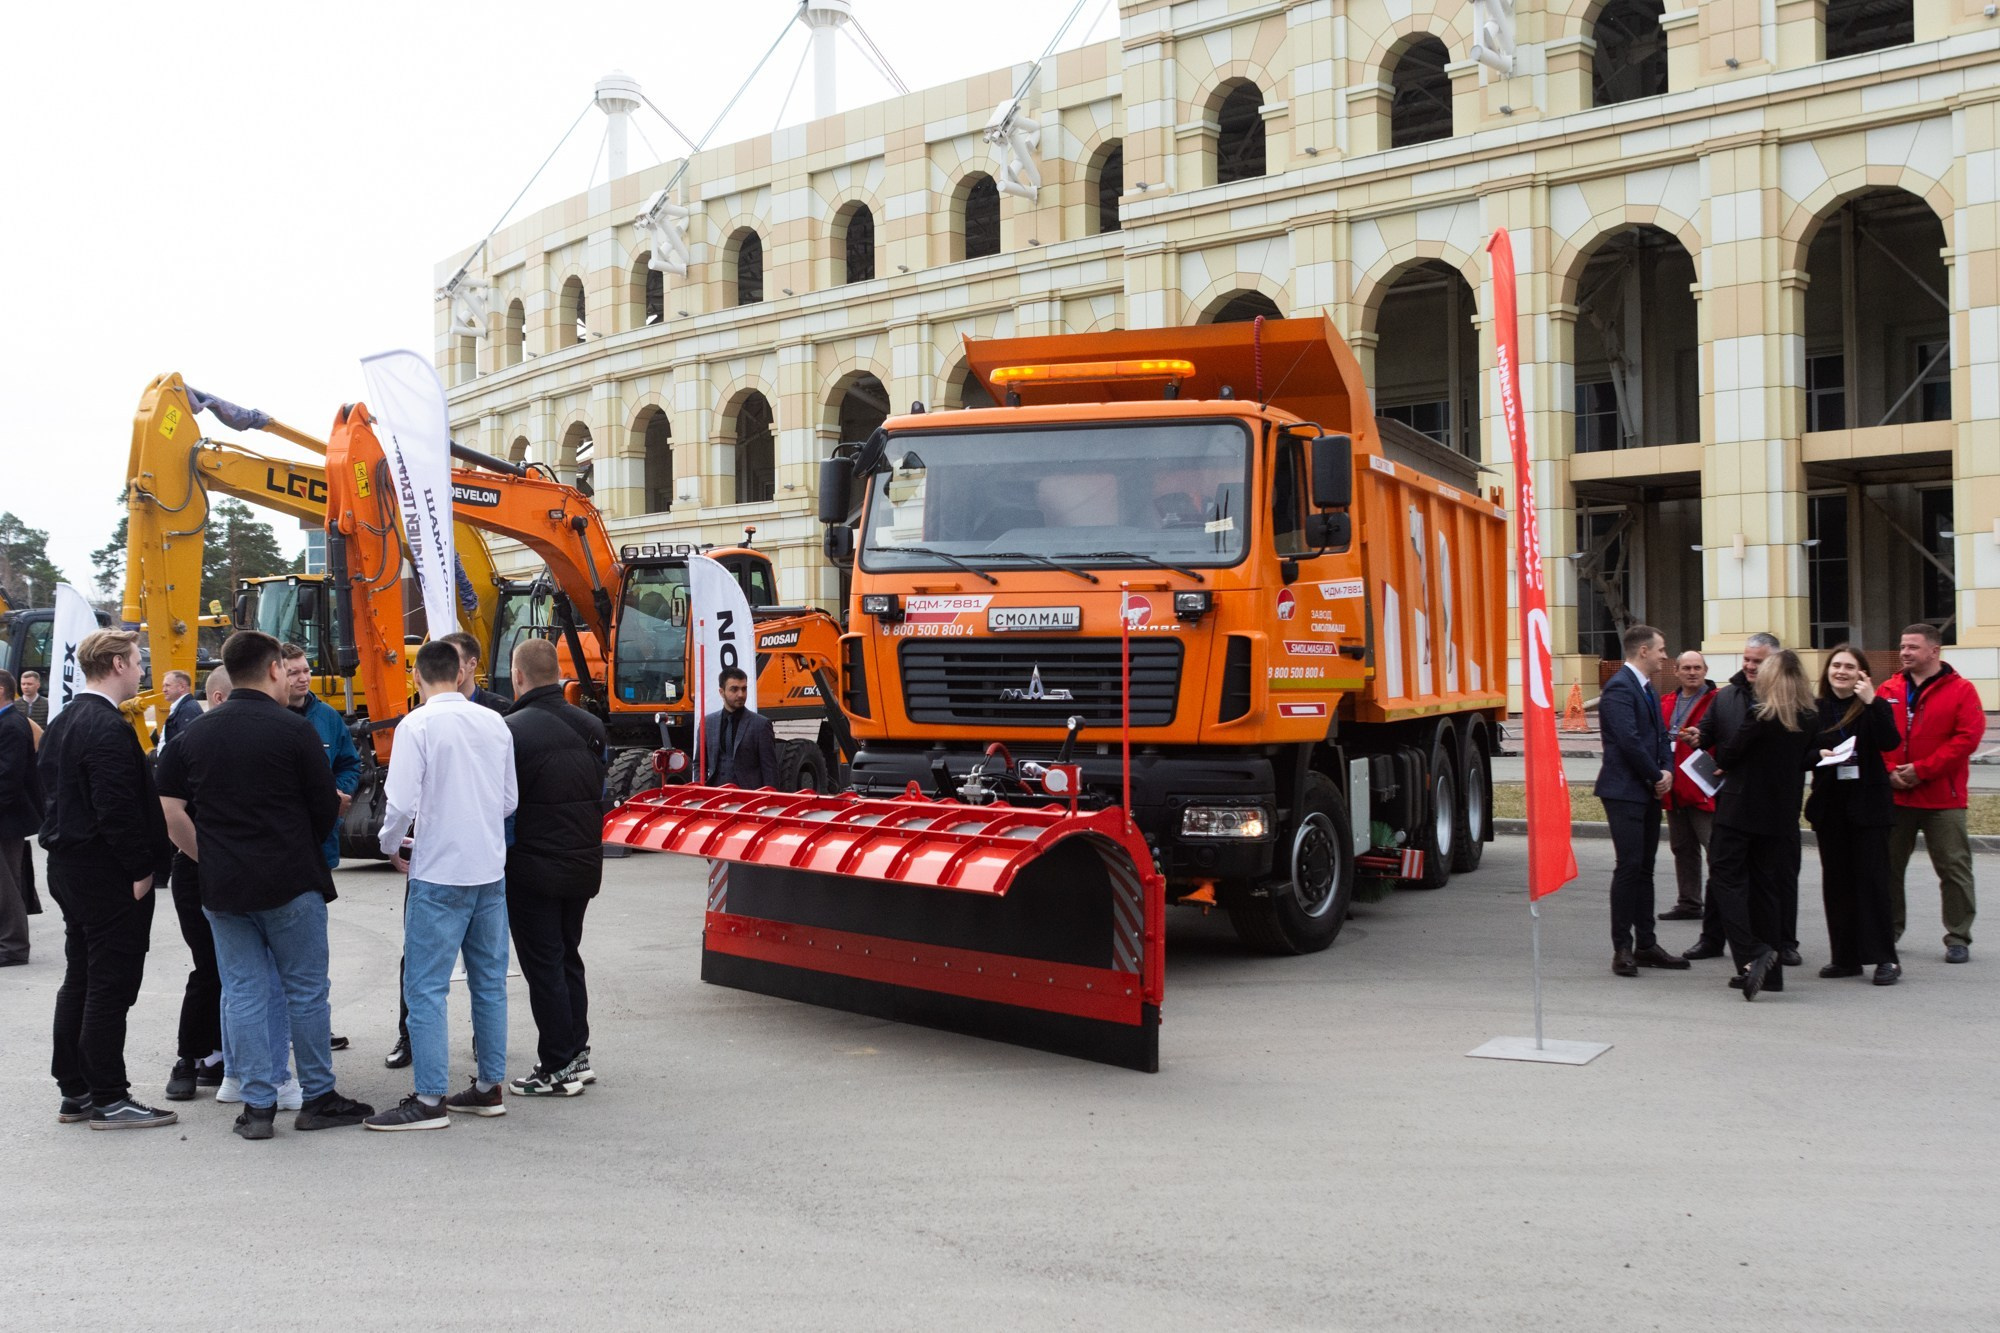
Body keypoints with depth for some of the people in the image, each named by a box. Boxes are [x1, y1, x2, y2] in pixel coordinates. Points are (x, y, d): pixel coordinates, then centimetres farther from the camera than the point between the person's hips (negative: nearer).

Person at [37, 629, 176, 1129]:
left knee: (79, 981, 15)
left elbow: (53, 794, 17)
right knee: (110, 985, -3)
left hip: (68, 869, 10)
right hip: (109, 875, -10)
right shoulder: (109, 728, -20)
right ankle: (109, 1100, 3)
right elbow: (117, 808, -24)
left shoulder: (61, 724, 12)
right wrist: (139, 870, -17)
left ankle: (75, 1091, 23)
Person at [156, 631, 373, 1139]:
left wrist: (210, 858, 13)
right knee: (306, 990, 7)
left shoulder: (191, 736, 6)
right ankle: (318, 1098, 14)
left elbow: (171, 812, 3)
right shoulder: (295, 730, -8)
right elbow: (327, 809, -5)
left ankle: (257, 1105, 11)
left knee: (243, 993, 9)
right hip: (290, 885, -4)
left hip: (222, 887, 4)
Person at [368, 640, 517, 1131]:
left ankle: (430, 1099, 0)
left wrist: (390, 846, 3)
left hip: (440, 873, -6)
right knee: (489, 981, 13)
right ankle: (489, 1087, 20)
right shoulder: (495, 723, 5)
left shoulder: (417, 725, -11)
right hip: (491, 869, 6)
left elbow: (402, 802, -15)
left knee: (426, 986, 0)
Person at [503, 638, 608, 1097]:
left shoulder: (512, 729, -16)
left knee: (543, 965, 2)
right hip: (583, 865, 7)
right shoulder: (591, 727, 6)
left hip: (533, 869, -7)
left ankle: (557, 1069, 7)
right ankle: (577, 1054, 25)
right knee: (567, 958, 19)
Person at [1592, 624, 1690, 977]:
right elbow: (1629, 740, -21)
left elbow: (1660, 734, 18)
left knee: (1644, 868, 12)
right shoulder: (1619, 688, -14)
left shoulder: (1648, 688, 17)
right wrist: (1656, 776, -11)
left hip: (1649, 791, 10)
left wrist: (1666, 771, 1)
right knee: (1629, 866, -9)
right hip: (1625, 792, -10)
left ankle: (1646, 945, 17)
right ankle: (1622, 948, -3)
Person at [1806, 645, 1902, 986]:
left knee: (1871, 879, -4)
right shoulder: (1816, 708, 7)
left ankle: (1885, 957, 2)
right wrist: (1817, 754, -10)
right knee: (1836, 881, 7)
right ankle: (1845, 957, 13)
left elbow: (1890, 743, -19)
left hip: (1868, 803, -4)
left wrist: (1871, 702, -25)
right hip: (1830, 804, 4)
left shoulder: (1875, 706, -2)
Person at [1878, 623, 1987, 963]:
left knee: (1954, 870, 2)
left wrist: (1922, 769, -17)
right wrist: (1889, 771, -10)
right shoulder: (1889, 690, 7)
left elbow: (1968, 737, -12)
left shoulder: (1961, 690, -3)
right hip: (1894, 795, 4)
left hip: (1943, 799, -3)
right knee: (1887, 867, 9)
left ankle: (1958, 938, 11)